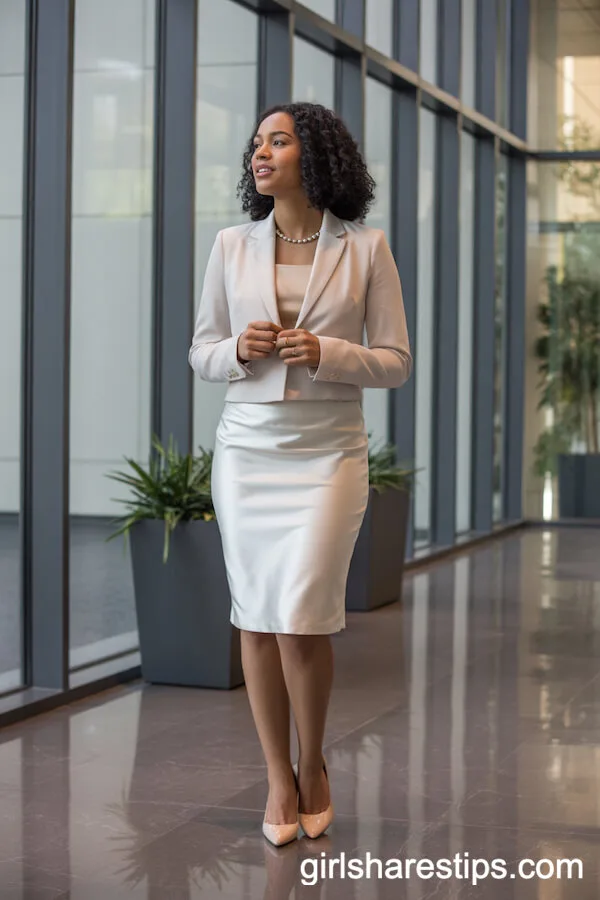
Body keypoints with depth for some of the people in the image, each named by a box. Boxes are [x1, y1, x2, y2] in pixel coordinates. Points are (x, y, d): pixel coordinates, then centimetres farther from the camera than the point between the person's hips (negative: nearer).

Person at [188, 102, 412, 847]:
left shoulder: (364, 248, -1)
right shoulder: (232, 246, 5)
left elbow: (395, 363, 0)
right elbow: (200, 353, 11)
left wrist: (324, 353, -16)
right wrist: (239, 351, -11)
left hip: (328, 454, -2)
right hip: (246, 449, 3)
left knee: (302, 617, -10)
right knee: (257, 616, 3)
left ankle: (313, 765, 15)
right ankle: (278, 778, 16)